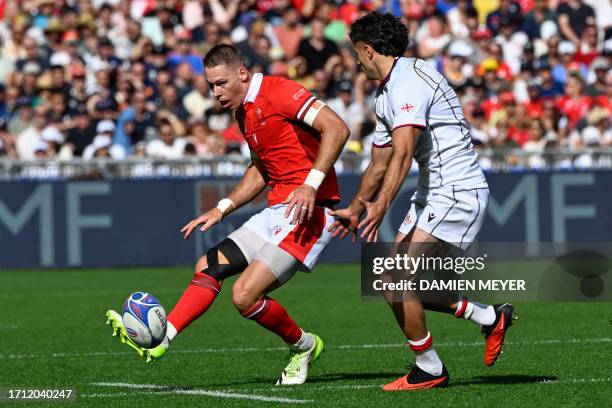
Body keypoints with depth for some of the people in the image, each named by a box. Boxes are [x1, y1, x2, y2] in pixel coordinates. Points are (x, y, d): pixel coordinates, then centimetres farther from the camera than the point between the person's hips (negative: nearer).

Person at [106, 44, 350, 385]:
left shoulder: (278, 92, -12)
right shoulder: (244, 113, 17)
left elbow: (337, 129, -22)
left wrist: (311, 183, -28)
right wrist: (223, 208, 20)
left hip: (307, 212, -10)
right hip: (276, 211, 10)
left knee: (245, 295, -15)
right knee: (209, 266, 5)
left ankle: (303, 346, 8)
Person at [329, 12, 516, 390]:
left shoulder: (410, 80, -17)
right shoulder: (386, 95, 16)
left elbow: (402, 153, -30)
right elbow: (380, 163, 27)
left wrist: (381, 206, -37)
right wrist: (356, 209, 35)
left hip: (457, 191, -10)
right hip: (434, 192, 10)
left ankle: (430, 369, -1)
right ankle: (490, 317, 20)